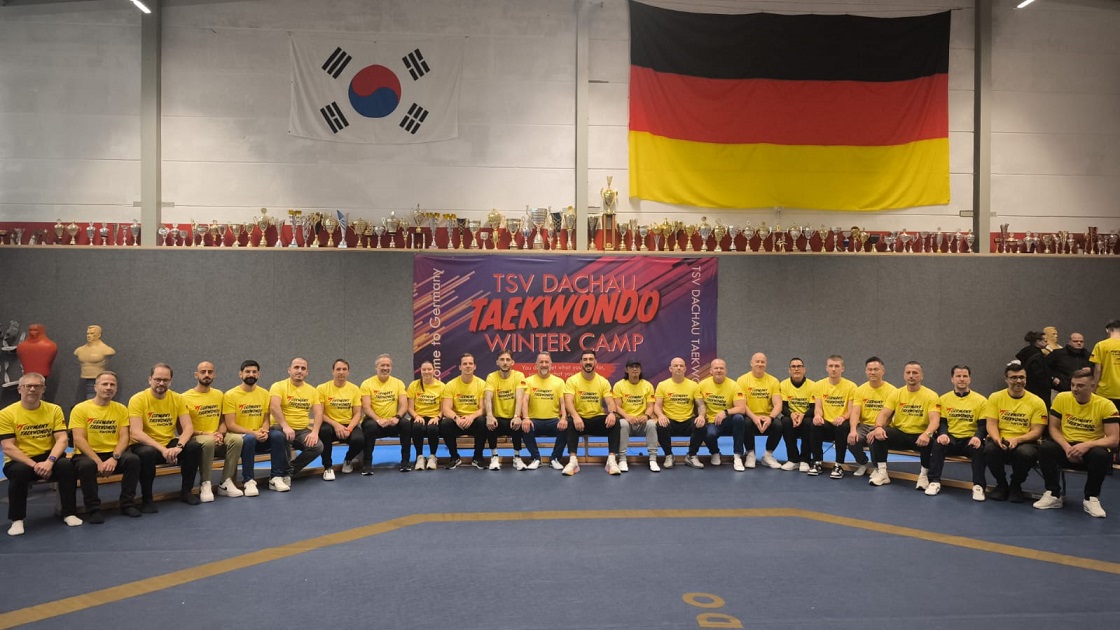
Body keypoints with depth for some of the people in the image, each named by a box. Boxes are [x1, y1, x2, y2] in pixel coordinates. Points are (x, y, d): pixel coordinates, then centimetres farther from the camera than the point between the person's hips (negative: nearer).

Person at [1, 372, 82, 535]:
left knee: (66, 465, -29)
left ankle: (69, 513, -15)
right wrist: (34, 465, -23)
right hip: (20, 461, -1)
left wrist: (50, 461, -25)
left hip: (49, 458, 2)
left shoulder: (54, 410, 1)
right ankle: (17, 520, -15)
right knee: (19, 471, -35)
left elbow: (62, 439, -6)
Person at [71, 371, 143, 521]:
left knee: (133, 459, -26)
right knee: (87, 465, -35)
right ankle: (93, 508, -17)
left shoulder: (121, 409, 6)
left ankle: (127, 503, -9)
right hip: (88, 454, -2)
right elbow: (79, 439, -12)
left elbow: (124, 437, -1)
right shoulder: (80, 409, -3)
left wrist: (115, 458, -20)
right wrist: (98, 461, -22)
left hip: (113, 454, 3)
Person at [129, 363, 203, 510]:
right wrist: (162, 449, -32)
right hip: (146, 445, -4)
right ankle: (146, 498, -14)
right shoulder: (138, 399, -13)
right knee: (147, 453, -37)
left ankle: (186, 491, 0)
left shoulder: (177, 399, 0)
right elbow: (136, 433, -22)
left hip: (169, 444, 4)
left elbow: (188, 427, -6)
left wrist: (179, 446, -27)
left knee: (194, 447, -21)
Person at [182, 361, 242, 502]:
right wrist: (205, 434, -16)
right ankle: (205, 485, -23)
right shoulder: (186, 397, -4)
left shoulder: (219, 394, 12)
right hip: (196, 439, -4)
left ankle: (225, 483, -17)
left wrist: (220, 433, -6)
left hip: (216, 439, 5)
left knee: (237, 439, -26)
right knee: (208, 441, -39)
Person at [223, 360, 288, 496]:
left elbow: (266, 419, 8)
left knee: (278, 435, -25)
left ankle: (276, 477, -17)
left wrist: (264, 431, -16)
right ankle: (248, 481, -24)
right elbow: (230, 425, -12)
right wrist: (253, 433, -23)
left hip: (259, 438, 4)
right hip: (239, 437, -4)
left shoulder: (264, 393, 7)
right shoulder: (230, 395, -7)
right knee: (249, 439, -37)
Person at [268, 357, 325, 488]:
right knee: (283, 437, -38)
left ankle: (286, 473, -6)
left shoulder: (312, 391, 10)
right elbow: (274, 407, -21)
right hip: (282, 428, -4)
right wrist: (285, 426, -35)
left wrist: (315, 432, -18)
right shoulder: (279, 386, -4)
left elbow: (318, 413, 0)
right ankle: (286, 472, -15)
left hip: (303, 430, 4)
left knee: (318, 446, -23)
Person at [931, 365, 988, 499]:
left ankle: (978, 485, -19)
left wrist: (978, 437, -25)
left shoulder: (981, 400, 3)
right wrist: (943, 434, -19)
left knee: (979, 448, -33)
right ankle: (935, 482, -21)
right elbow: (941, 422, 4)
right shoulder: (944, 399, 8)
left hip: (970, 439, -1)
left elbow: (983, 425, -3)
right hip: (950, 439, 1)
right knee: (937, 444, -30)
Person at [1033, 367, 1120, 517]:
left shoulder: (1105, 405, -10)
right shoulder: (1061, 398, -4)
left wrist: (1087, 445, -31)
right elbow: (1053, 428, -1)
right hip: (1067, 448, 2)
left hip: (1091, 450, -2)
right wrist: (1066, 447, -20)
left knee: (1101, 455, -36)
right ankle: (1053, 495, -13)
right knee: (1045, 448, -29)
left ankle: (1091, 499, -12)